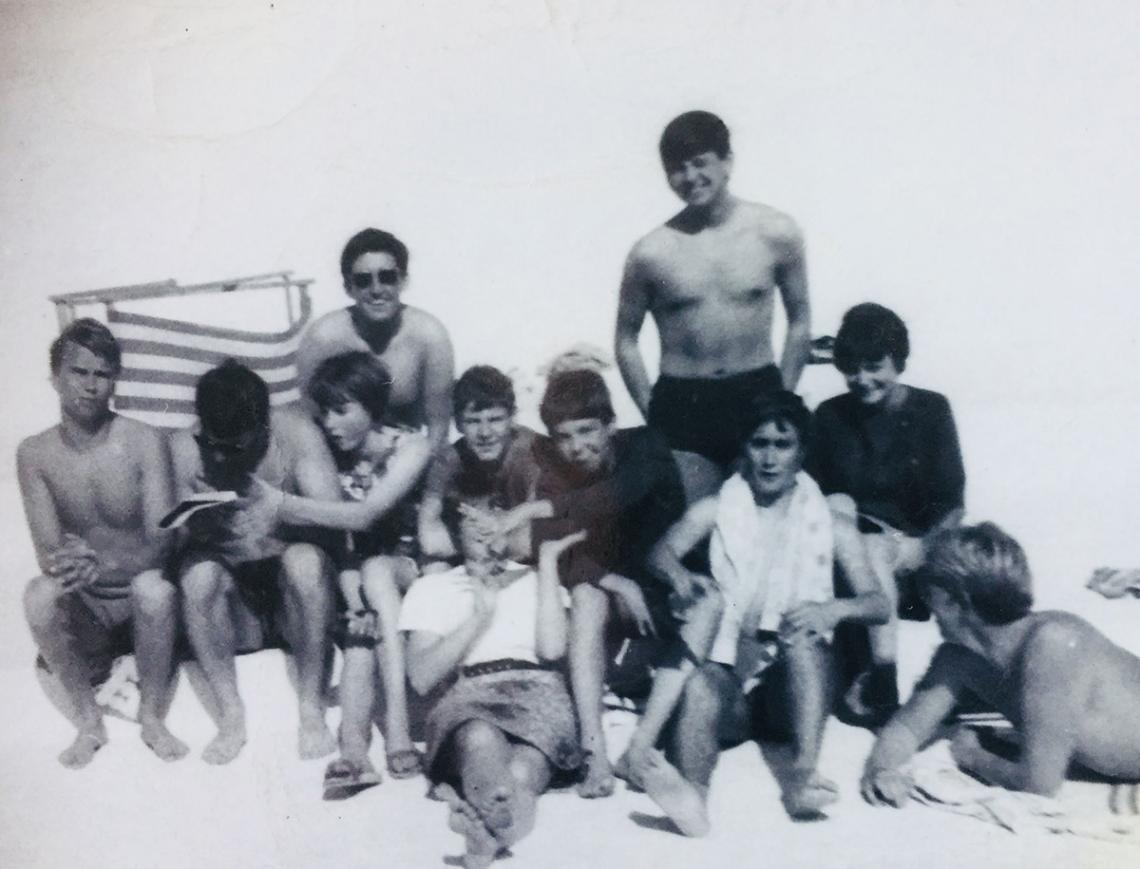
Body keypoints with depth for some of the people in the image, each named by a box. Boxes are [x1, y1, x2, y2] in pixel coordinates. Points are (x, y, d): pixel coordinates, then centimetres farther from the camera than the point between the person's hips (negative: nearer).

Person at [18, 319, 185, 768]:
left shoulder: (145, 441, -13)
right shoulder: (34, 454, -6)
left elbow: (161, 542, -20)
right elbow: (48, 554, -12)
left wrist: (102, 566, -40)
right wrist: (72, 564, -36)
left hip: (139, 594, -2)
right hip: (85, 609, 2)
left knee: (156, 588, -35)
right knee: (39, 596, -30)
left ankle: (152, 717, -11)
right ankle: (89, 722, -7)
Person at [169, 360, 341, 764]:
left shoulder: (295, 431, -12)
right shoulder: (184, 450, -9)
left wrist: (283, 509, -38)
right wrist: (197, 525, -30)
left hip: (291, 594, -1)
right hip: (233, 606, 1)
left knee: (305, 559, -32)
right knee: (198, 574, -29)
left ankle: (312, 708, -20)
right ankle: (230, 715, -18)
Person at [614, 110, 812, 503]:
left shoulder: (776, 232, -4)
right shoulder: (651, 252, -5)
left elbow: (800, 321, 8)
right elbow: (626, 339, 6)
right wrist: (654, 416, 2)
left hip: (758, 395, 1)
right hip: (683, 405, -1)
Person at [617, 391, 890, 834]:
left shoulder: (827, 520, 10)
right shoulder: (716, 510, 13)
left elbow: (878, 603, 3)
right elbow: (662, 552, -4)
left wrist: (835, 608, -20)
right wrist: (682, 578, -28)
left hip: (795, 683, 0)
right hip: (731, 669, 0)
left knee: (802, 641, -31)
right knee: (702, 681, -33)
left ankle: (803, 775, -44)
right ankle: (692, 794, -55)